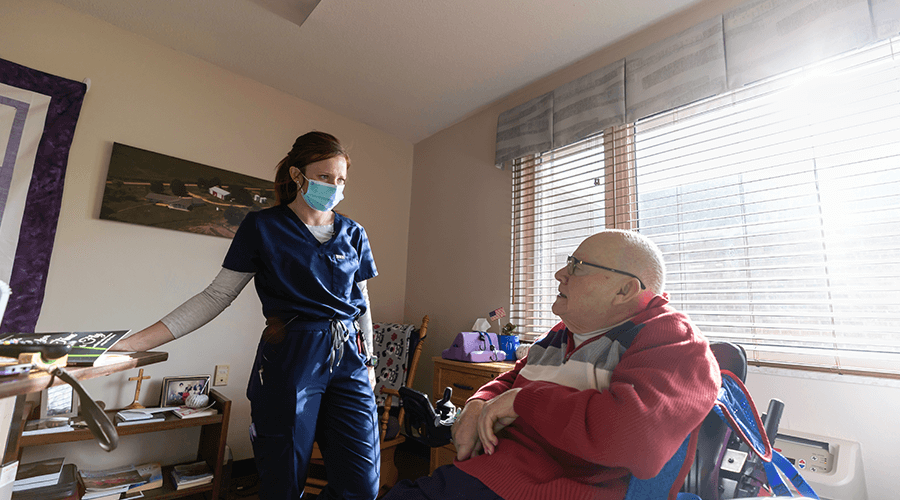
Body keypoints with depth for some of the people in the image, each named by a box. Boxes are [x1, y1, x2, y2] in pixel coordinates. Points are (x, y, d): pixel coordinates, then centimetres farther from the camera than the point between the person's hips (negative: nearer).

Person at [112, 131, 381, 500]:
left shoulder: (353, 234, 10)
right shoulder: (262, 227, 0)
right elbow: (217, 295, 0)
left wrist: (369, 360, 14)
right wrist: (136, 342, -8)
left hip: (348, 360, 4)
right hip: (289, 360, -3)